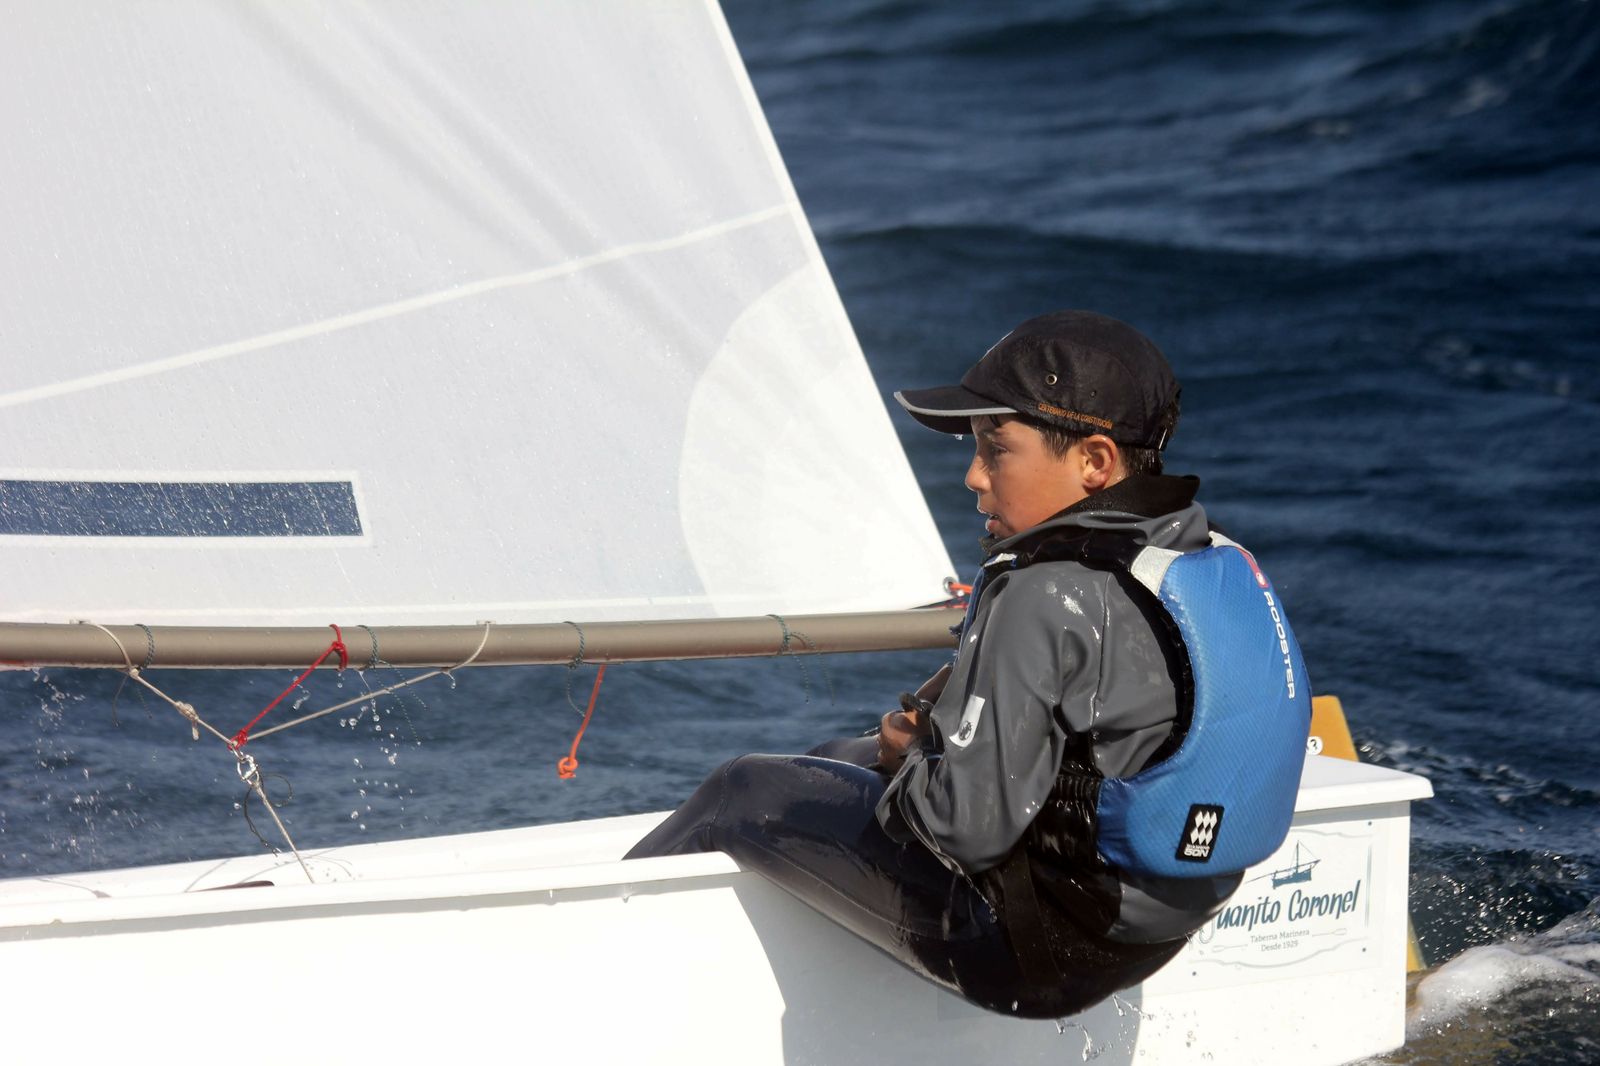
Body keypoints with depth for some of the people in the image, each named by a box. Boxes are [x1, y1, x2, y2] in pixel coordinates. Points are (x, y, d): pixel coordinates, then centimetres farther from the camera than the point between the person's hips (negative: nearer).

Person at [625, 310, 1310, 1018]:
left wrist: (906, 766, -6)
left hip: (1024, 951, -9)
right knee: (840, 757, 28)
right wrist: (932, 732, 8)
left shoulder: (1046, 598, -27)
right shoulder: (1224, 567, 0)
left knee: (740, 794, 11)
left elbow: (969, 825, -28)